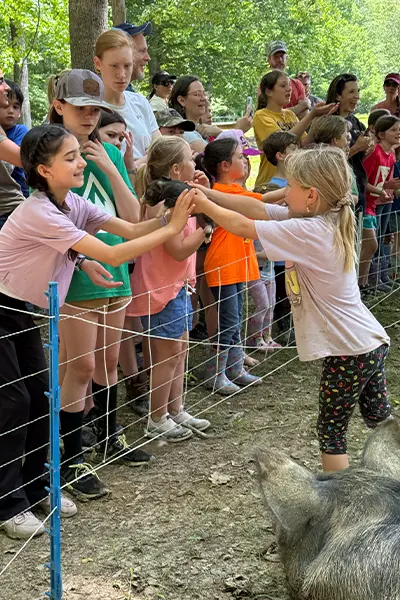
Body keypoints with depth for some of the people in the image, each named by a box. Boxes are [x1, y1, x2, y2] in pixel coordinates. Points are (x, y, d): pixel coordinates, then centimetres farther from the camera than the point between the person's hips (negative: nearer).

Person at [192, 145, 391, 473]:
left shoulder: (307, 232, -21)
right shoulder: (327, 219, 4)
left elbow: (242, 226, -16)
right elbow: (258, 209, 5)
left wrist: (203, 203, -2)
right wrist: (207, 192, 3)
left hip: (349, 351, -9)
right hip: (372, 341, 9)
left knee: (331, 430, 6)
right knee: (379, 421, 21)